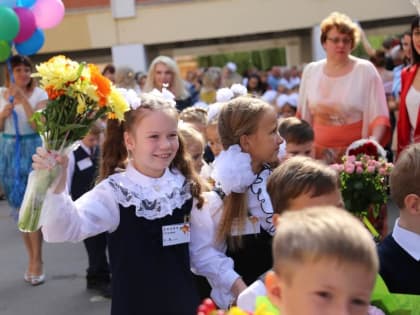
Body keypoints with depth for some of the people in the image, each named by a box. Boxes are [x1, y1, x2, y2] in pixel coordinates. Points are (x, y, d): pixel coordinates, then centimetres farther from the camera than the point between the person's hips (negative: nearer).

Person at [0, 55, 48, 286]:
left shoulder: (39, 94, -6)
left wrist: (23, 97, -23)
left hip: (32, 151, -4)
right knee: (19, 207, 8)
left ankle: (36, 261, 1)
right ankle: (32, 258, 19)